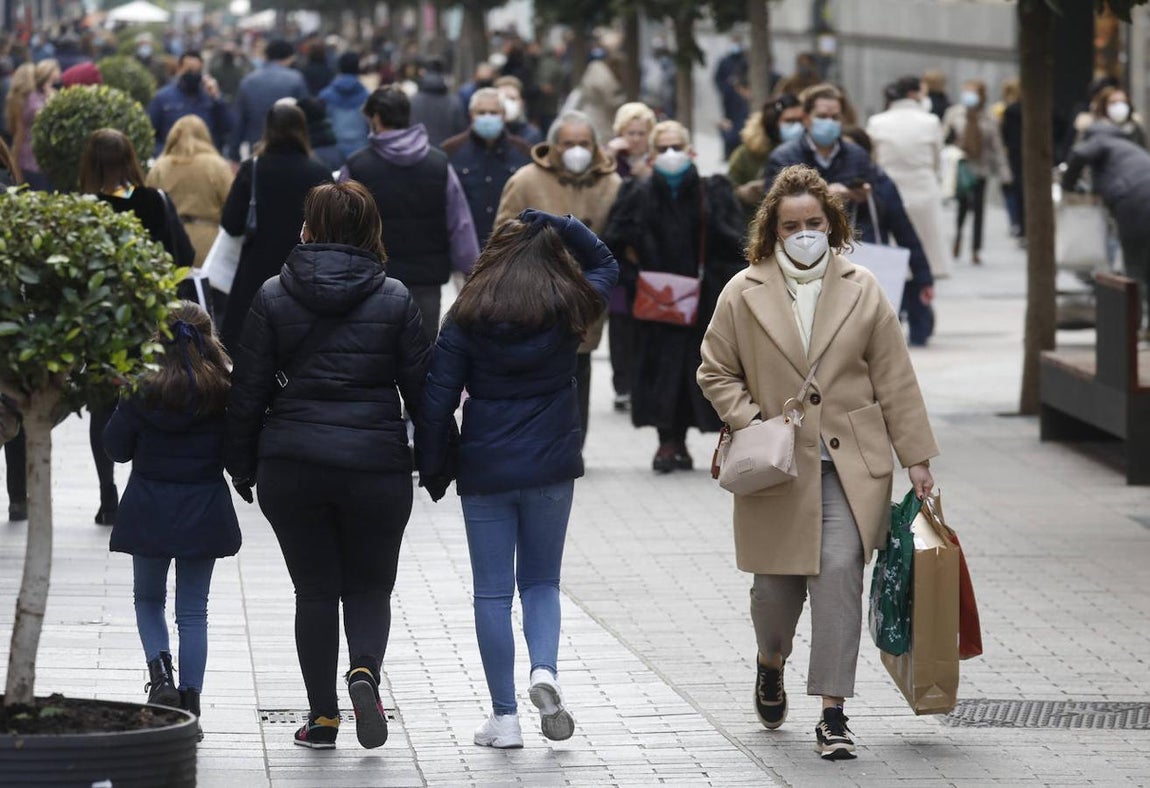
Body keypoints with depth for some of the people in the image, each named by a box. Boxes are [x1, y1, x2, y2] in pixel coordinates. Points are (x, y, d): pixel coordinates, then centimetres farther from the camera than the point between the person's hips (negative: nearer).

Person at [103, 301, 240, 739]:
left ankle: (161, 673, -7)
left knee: (148, 598, 17)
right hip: (205, 506, 1)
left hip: (149, 511, -1)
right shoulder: (224, 392, -9)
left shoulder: (143, 391, -10)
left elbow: (116, 447, -4)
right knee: (193, 609, 8)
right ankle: (189, 700, 3)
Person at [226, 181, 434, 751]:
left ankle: (322, 716, 10)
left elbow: (248, 392, 2)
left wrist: (242, 466, 11)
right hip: (376, 464, 0)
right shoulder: (394, 300, -1)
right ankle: (365, 667, -17)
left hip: (292, 467, 0)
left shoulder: (272, 298, 0)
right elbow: (421, 387, 1)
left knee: (315, 589, 10)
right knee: (369, 586, 12)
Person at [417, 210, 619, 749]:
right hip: (551, 465, 1)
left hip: (485, 469, -1)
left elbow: (437, 400, -5)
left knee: (493, 592, 6)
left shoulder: (466, 319, -4)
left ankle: (505, 717, 5)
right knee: (541, 581, 16)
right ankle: (545, 669, -11)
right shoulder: (568, 310, -1)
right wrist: (561, 227, 7)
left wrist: (433, 471, 5)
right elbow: (605, 264, 20)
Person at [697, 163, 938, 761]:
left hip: (850, 464, 0)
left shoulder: (861, 290, 3)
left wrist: (915, 458, 5)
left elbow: (894, 379, 6)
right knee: (777, 583, 8)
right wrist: (750, 422, -9)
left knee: (839, 574, -13)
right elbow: (716, 371, 8)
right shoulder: (744, 294, 1)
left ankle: (833, 713, -10)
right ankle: (771, 664, 43)